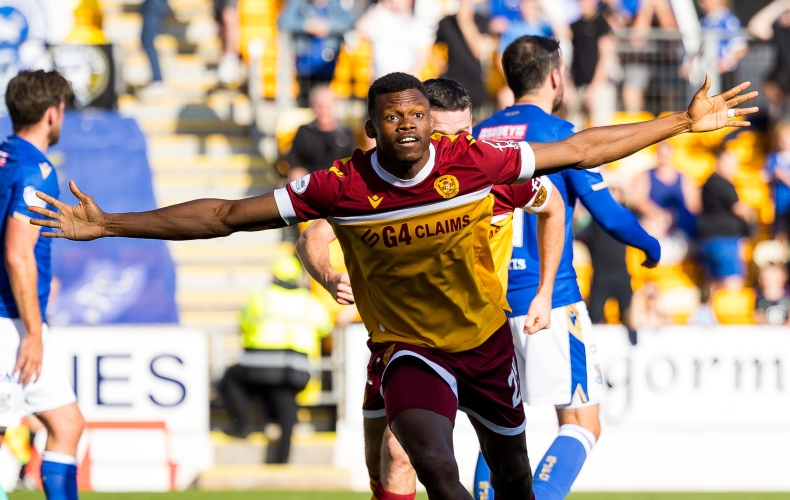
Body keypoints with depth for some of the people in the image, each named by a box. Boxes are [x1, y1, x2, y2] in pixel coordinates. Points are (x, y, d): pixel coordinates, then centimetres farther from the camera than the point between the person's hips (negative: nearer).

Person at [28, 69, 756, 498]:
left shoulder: (471, 161, -16)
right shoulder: (341, 187, -19)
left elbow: (579, 149, -6)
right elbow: (225, 216, -15)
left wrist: (684, 122, -5)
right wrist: (110, 226, -18)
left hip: (486, 336, 2)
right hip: (406, 346, -2)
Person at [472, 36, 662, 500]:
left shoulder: (479, 135, 9)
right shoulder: (558, 133, -6)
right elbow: (608, 214, -7)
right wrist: (652, 247, 12)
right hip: (551, 301, -6)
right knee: (582, 426, -2)